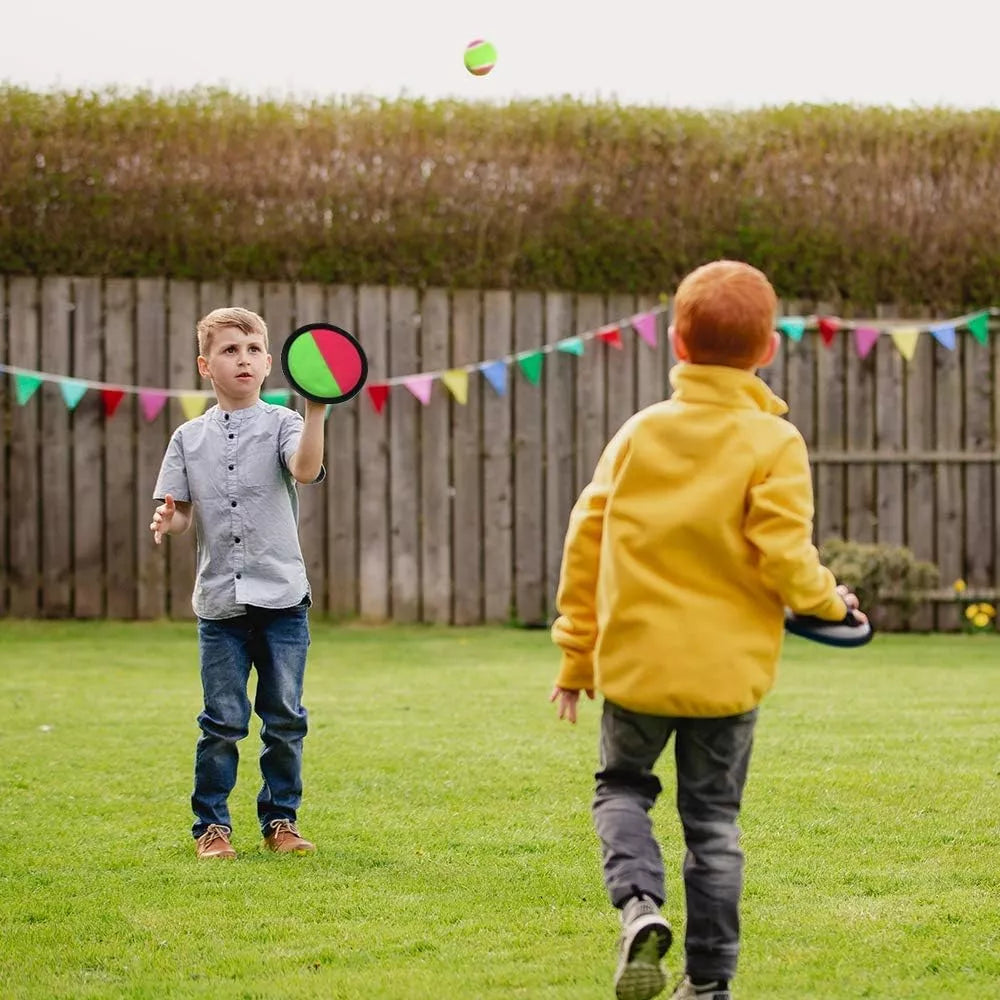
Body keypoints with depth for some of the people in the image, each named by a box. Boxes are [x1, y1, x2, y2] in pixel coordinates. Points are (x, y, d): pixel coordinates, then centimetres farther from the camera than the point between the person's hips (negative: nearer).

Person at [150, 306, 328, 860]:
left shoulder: (281, 423, 1)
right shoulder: (190, 437, 8)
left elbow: (306, 469, -19)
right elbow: (183, 512, 10)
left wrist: (316, 410, -32)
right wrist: (168, 519, -14)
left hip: (282, 597, -1)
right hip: (220, 601, 1)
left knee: (285, 718, 5)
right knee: (222, 721, 2)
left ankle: (280, 818, 17)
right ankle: (211, 824, 12)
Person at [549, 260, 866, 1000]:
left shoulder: (640, 432, 1)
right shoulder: (773, 444, -8)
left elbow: (587, 542, 3)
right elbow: (783, 554, -17)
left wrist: (576, 655, 12)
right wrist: (829, 601, 4)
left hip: (634, 661, 1)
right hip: (726, 668, -1)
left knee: (622, 786, 21)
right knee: (713, 821, 11)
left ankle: (640, 903, -7)